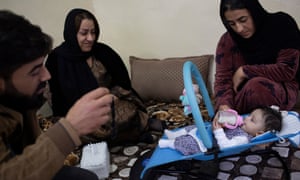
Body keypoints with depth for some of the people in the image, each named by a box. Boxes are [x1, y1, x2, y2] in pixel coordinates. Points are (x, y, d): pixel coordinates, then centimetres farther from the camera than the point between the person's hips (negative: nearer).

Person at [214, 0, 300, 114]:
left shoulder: (282, 24, -13)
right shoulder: (227, 40, -8)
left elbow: (287, 70, -17)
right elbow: (223, 79, -15)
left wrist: (244, 72, -18)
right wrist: (223, 106, -36)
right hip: (243, 95, 2)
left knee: (256, 86, -33)